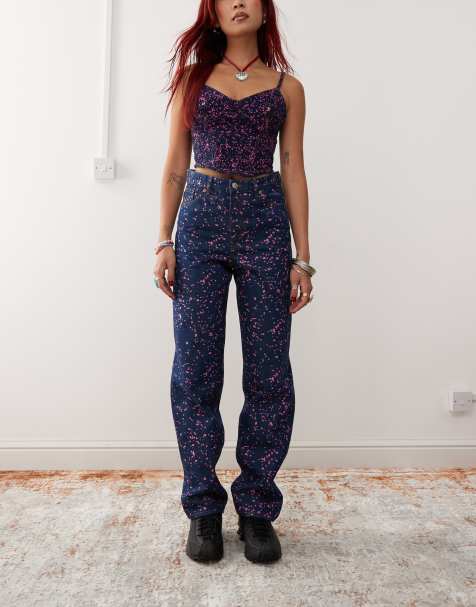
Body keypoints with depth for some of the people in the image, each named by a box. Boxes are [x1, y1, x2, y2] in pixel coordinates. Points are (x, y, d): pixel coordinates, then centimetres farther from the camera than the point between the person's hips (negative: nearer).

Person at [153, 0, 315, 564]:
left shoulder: (287, 87, 13)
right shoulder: (192, 78, 14)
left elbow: (293, 173, 8)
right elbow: (175, 166, 10)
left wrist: (303, 257, 1)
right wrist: (163, 241, 0)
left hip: (265, 221, 0)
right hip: (200, 220, 1)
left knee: (269, 371, -2)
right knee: (195, 369, 0)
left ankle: (257, 508, 16)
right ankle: (203, 508, 16)